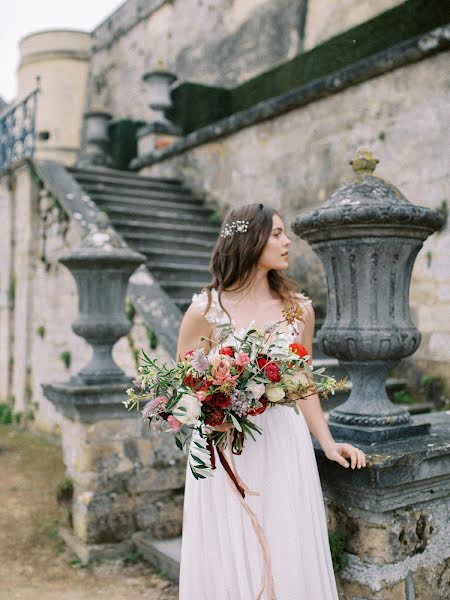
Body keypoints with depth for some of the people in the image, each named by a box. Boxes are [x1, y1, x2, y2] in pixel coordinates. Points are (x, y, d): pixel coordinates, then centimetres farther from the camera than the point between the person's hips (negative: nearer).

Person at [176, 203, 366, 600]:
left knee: (288, 556, 9)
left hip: (284, 449, 3)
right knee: (227, 561, 7)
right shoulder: (205, 310, -5)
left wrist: (328, 443, 5)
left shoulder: (299, 308, 4)